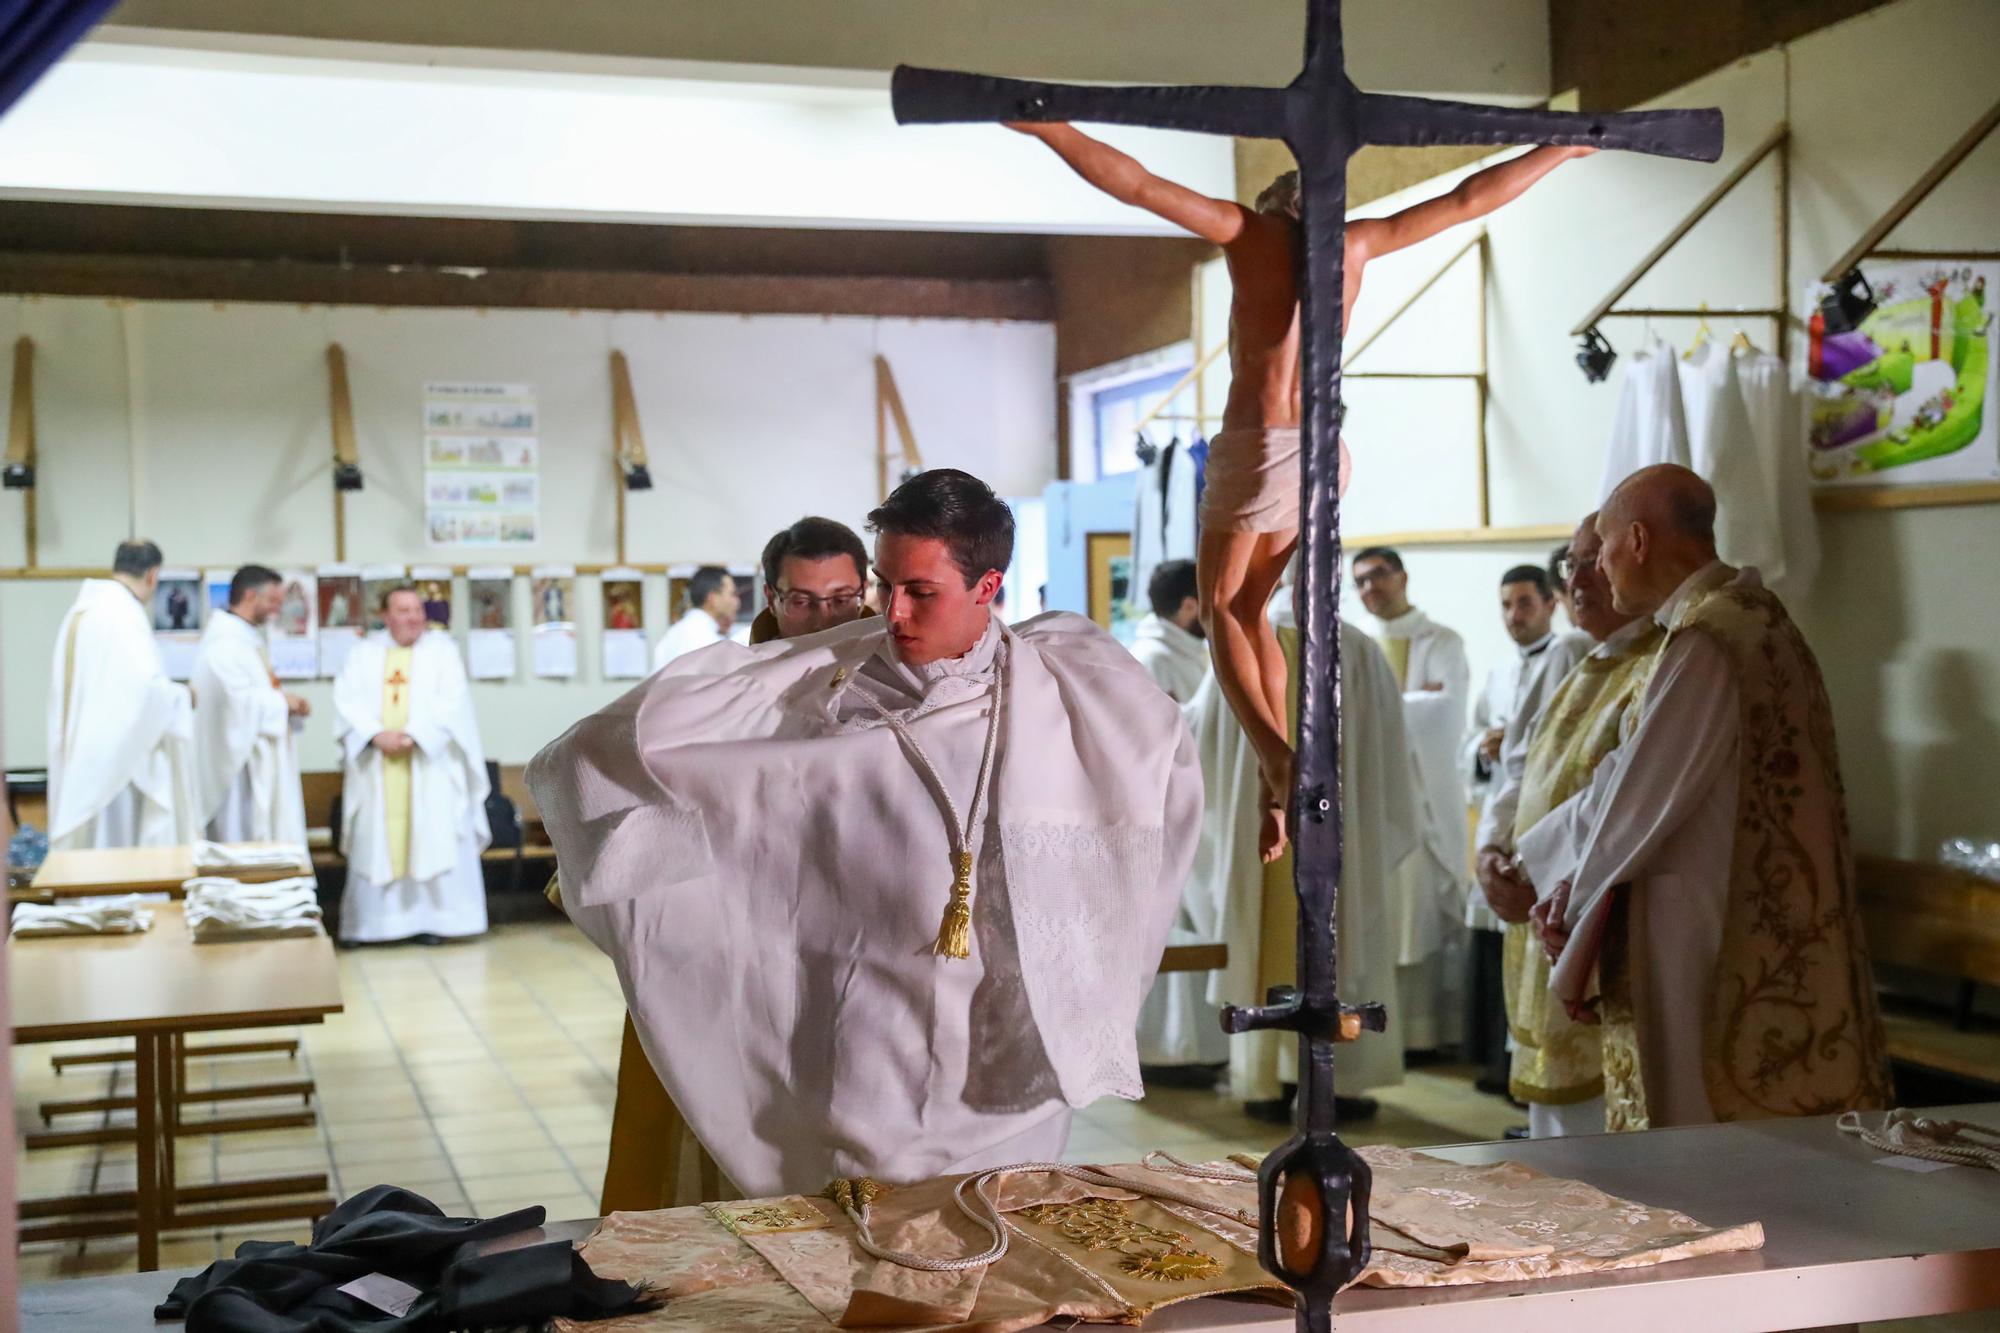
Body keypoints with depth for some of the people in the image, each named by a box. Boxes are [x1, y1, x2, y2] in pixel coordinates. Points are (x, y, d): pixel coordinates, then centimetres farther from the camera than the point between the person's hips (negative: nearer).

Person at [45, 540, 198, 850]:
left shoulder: (81, 611, 13)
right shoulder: (125, 613, -15)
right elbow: (148, 686, -24)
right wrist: (182, 696, -5)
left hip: (81, 757, 9)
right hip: (118, 755, -9)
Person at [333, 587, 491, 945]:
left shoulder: (442, 649, 5)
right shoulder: (364, 653, 10)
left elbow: (451, 701, -7)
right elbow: (346, 701, -1)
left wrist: (414, 735, -18)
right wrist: (376, 735, -17)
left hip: (429, 764, -2)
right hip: (376, 766, 2)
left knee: (432, 843, -4)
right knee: (374, 844, 1)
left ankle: (430, 918, -1)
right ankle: (370, 922, 5)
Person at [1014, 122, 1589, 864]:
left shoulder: (1249, 230, 2)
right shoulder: (1359, 241, 10)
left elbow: (1138, 184, -7)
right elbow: (1469, 199, 16)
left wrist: (1048, 130, -5)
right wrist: (1565, 149, 26)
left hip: (1255, 444, -4)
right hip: (1322, 449, 4)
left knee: (1221, 610, 6)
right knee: (1251, 609, 18)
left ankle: (1277, 756, -20)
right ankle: (1276, 786, 12)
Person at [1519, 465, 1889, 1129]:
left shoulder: (1704, 643, -19)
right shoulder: (1752, 613, 11)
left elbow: (1637, 796, -16)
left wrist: (1543, 854, 3)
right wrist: (1579, 877, 2)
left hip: (1722, 945, -10)